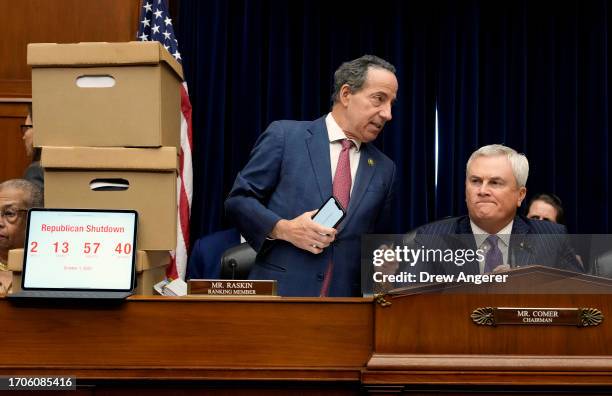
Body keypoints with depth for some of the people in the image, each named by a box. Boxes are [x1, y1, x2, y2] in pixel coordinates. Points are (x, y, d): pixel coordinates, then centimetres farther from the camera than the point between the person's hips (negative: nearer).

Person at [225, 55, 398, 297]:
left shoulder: (384, 169, 12)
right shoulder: (284, 135, 0)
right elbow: (239, 199, 0)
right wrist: (282, 228, -14)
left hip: (344, 298, 4)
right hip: (280, 290, -3)